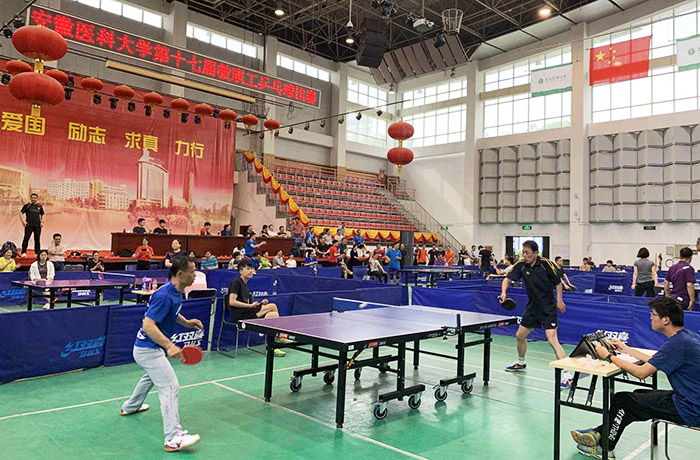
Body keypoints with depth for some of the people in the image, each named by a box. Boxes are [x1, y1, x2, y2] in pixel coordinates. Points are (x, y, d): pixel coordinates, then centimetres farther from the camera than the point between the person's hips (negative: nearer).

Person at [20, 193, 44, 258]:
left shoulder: (40, 206, 12)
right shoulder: (27, 205, 2)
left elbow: (42, 215, 22)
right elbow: (21, 213, 2)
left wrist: (42, 222, 10)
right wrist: (23, 221, -7)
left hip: (37, 225, 3)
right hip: (29, 225, -3)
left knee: (37, 239, 6)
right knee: (26, 238, -6)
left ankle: (37, 253, 14)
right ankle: (24, 252, -2)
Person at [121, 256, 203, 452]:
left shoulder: (177, 292, 2)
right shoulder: (164, 295, -28)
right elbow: (148, 325, -33)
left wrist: (186, 322, 5)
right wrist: (169, 346, -41)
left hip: (147, 348, 11)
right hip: (148, 350, -11)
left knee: (152, 376, 35)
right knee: (171, 387, -16)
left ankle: (130, 406, 59)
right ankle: (174, 438, -17)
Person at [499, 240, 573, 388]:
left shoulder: (546, 264, -16)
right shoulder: (521, 266, -5)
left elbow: (558, 282, -5)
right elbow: (508, 278, -12)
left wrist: (559, 301, -8)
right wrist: (503, 292, -31)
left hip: (548, 308, -6)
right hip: (532, 307, 6)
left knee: (552, 339, -17)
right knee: (520, 335, 15)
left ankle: (567, 374, -12)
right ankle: (521, 363, 41)